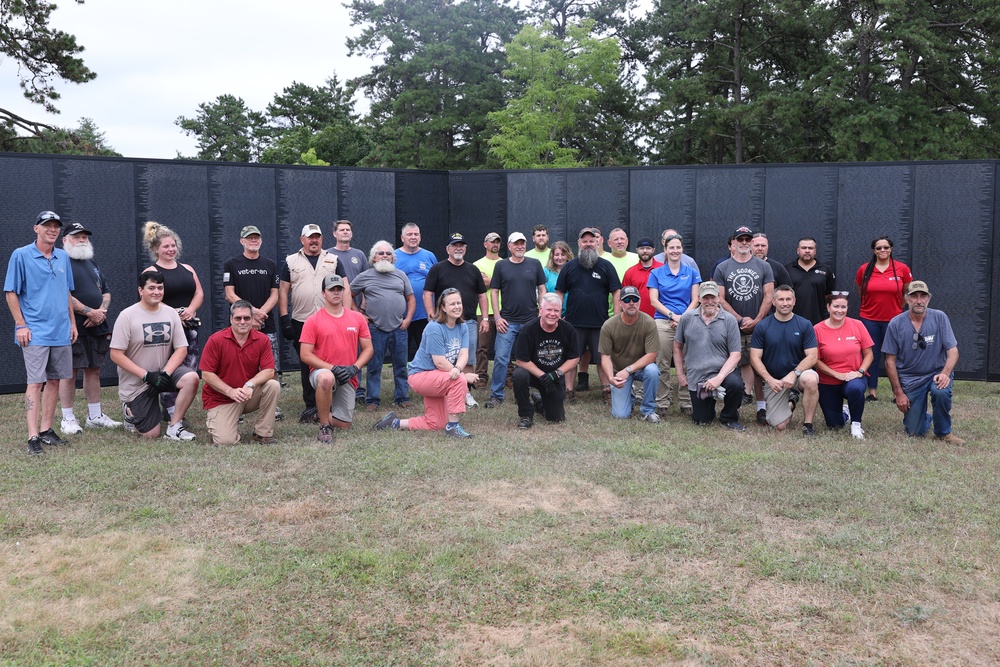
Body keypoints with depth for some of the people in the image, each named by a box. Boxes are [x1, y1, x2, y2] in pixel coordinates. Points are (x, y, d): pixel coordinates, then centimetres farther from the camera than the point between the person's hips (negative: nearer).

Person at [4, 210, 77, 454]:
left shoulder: (63, 257, 11)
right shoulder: (21, 255, -4)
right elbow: (11, 293, -5)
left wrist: (72, 322, 14)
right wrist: (21, 324, -11)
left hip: (61, 332, 6)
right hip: (35, 332, -6)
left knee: (55, 381, 9)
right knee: (35, 382, -8)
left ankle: (46, 430, 18)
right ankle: (33, 437, -7)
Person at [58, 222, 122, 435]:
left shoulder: (92, 264, 19)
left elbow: (106, 293, 18)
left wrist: (102, 311, -2)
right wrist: (90, 312, -16)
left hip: (97, 327, 7)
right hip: (73, 328, -7)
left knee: (93, 370, 10)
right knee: (69, 372, -3)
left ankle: (95, 415, 18)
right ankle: (67, 419, 5)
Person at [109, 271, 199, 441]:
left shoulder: (171, 313, 2)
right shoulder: (127, 316, -10)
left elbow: (181, 349, 0)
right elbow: (116, 355, -13)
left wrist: (166, 373, -17)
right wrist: (147, 375, -20)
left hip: (164, 372, 3)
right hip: (136, 383, -3)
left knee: (191, 378, -29)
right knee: (151, 434, -5)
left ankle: (174, 426, -13)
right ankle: (131, 412, 29)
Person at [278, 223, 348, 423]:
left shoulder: (333, 260, 10)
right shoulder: (291, 262, 9)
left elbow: (345, 287, 7)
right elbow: (283, 291, 7)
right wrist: (284, 319, -1)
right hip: (301, 322, 0)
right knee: (306, 367, 4)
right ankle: (310, 407, 12)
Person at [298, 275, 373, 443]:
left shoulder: (358, 318, 4)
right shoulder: (313, 320, -5)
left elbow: (368, 349, 6)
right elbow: (305, 355, -8)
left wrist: (354, 368, -12)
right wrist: (332, 368, -18)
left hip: (348, 378, 3)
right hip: (322, 371, -3)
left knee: (344, 425, 2)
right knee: (326, 378, -42)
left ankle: (327, 410, 39)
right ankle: (324, 428, -21)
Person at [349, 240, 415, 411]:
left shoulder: (400, 275, 12)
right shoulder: (364, 277, 5)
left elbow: (411, 299, 14)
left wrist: (408, 319, 3)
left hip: (399, 328, 2)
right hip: (375, 328, -2)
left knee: (401, 365, 7)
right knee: (374, 366, 3)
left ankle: (402, 397, 17)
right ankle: (372, 400, 10)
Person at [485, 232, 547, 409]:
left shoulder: (535, 264, 6)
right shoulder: (501, 265, 4)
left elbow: (542, 290, 9)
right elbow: (494, 292, 4)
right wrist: (497, 317, -4)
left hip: (531, 321, 1)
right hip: (507, 321, -1)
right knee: (501, 358, -5)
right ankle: (496, 395, 4)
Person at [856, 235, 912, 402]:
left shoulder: (902, 269, -4)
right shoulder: (864, 269, -1)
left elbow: (908, 292, 10)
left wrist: (896, 307, 11)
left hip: (893, 319, -1)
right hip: (869, 319, 1)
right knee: (872, 356, 7)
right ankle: (872, 392, 15)